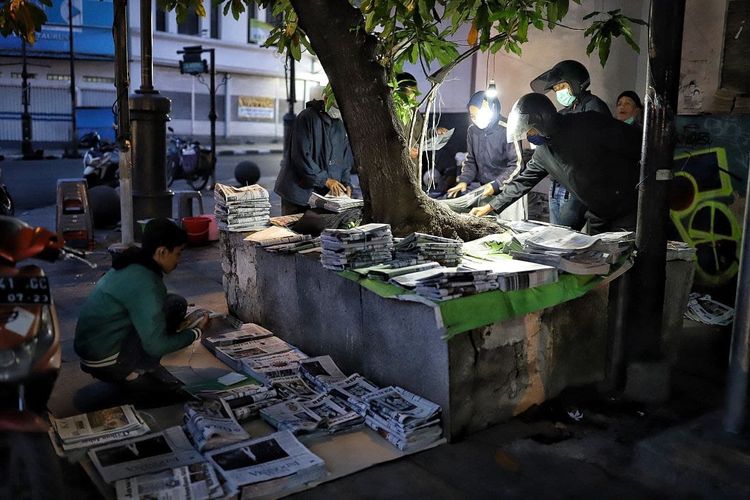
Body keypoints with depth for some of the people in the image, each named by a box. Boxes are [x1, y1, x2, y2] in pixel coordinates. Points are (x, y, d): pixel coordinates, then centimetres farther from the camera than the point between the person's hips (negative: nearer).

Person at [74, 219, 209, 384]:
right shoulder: (144, 283, -22)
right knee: (176, 304, -10)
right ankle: (138, 370, 0)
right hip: (107, 364, -9)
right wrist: (196, 332, -7)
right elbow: (156, 346, -21)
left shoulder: (133, 265, 6)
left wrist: (181, 323, 16)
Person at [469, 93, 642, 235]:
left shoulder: (588, 124, -14)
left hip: (629, 212, -6)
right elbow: (523, 181, 17)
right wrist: (490, 207, 16)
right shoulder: (543, 153, 7)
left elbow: (635, 144, -13)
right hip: (598, 219, 7)